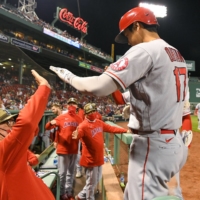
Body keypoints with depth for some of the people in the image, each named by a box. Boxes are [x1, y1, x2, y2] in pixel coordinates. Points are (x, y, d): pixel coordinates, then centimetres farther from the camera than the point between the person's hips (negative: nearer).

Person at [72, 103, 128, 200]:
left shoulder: (99, 122, 5)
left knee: (96, 180, 23)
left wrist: (125, 130, 10)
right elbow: (79, 133, -39)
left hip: (99, 157, 8)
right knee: (91, 182, 7)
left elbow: (111, 128, 11)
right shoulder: (83, 126, -19)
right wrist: (76, 136, -62)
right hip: (90, 159, -8)